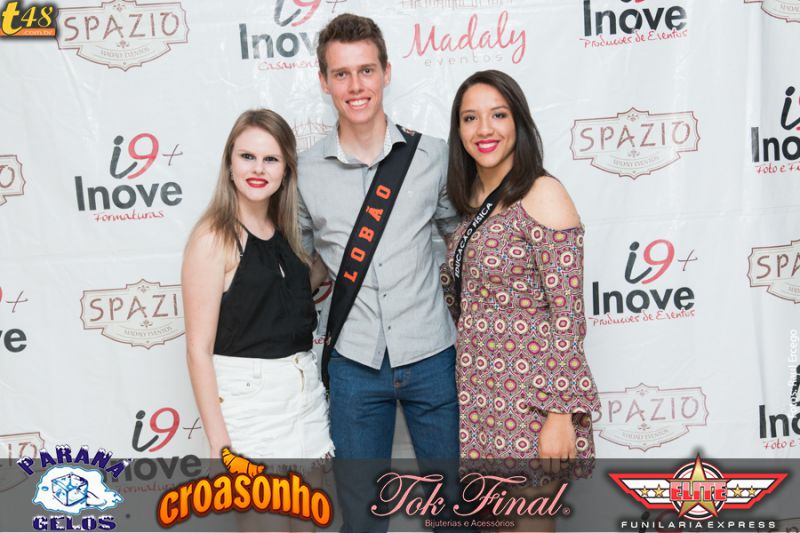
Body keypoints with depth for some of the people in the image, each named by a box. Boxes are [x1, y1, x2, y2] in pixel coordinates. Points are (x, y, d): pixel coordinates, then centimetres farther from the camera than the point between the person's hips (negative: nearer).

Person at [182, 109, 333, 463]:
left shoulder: (286, 233, 8)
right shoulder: (213, 237, -11)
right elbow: (199, 348, -14)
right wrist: (219, 442, -15)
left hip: (307, 392, 7)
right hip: (248, 398, -6)